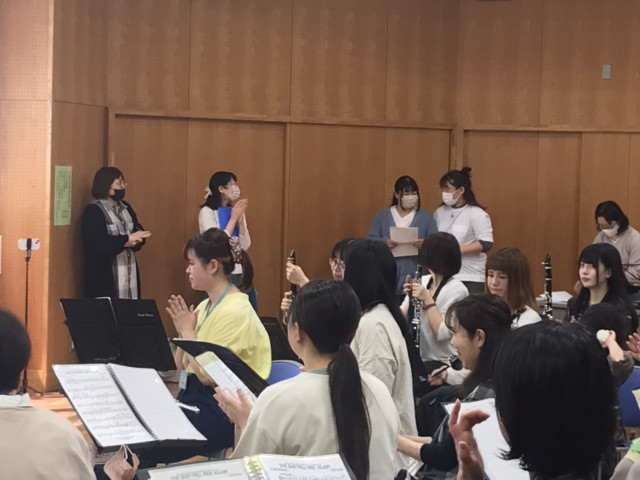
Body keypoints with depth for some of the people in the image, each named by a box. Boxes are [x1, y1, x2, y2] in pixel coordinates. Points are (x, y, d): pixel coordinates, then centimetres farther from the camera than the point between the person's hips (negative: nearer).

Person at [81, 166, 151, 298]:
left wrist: (135, 241, -13)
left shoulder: (125, 208, 16)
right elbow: (99, 244, -20)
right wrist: (127, 239, -18)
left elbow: (138, 231, 10)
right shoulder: (93, 211, -8)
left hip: (130, 274, 7)